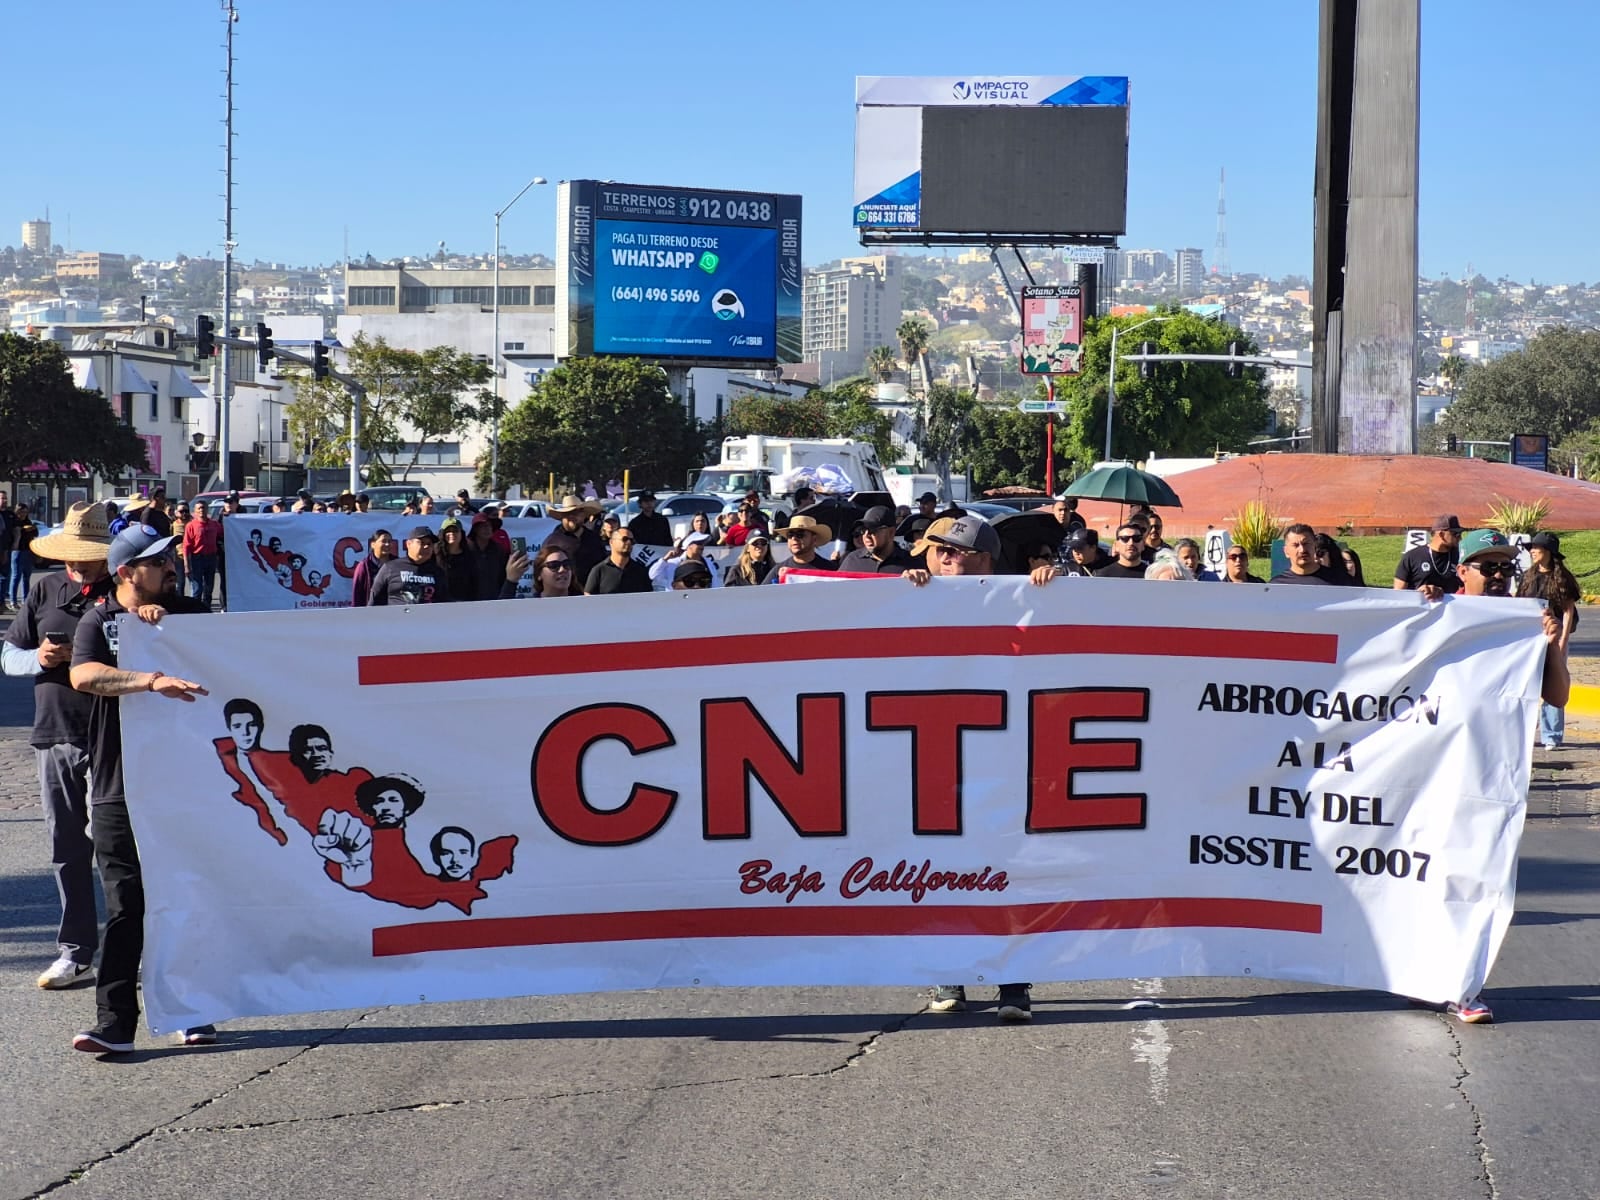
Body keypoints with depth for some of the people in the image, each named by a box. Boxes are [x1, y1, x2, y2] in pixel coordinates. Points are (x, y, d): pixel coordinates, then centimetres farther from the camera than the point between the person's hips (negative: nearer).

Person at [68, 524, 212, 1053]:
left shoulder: (186, 611, 12)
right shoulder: (98, 621, 2)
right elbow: (85, 675, -18)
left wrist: (166, 623, -7)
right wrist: (153, 680, -33)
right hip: (120, 790, -2)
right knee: (124, 908, -3)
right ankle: (114, 1023, -1)